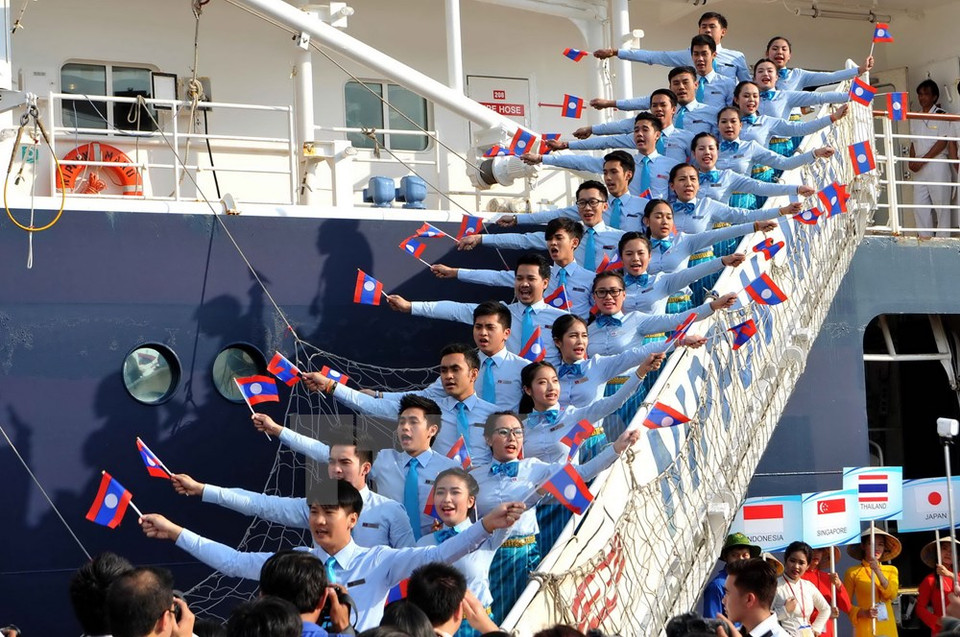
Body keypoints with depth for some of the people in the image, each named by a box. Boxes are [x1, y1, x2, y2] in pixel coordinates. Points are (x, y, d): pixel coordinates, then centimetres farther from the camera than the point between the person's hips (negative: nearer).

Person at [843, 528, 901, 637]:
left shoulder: (891, 570, 12)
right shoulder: (853, 572, 2)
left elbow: (892, 595, -4)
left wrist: (877, 571, -14)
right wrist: (863, 613, -14)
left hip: (888, 628, 3)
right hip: (865, 627, -3)